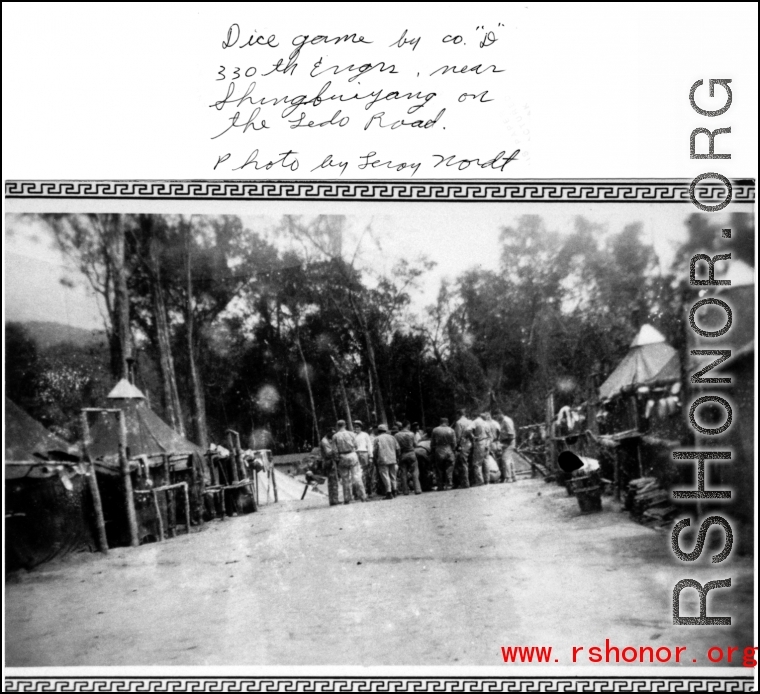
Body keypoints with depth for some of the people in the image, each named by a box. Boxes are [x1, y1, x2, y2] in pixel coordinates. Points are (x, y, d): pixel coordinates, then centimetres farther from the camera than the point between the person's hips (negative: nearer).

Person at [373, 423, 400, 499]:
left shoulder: (377, 438, 1)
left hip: (382, 460, -4)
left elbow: (375, 451, -3)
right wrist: (397, 458, 19)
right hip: (393, 460, 4)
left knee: (385, 476, -2)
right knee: (393, 476, 15)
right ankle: (394, 491, 17)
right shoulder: (392, 437, 12)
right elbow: (398, 449, 11)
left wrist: (375, 460, 6)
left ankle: (389, 493, -5)